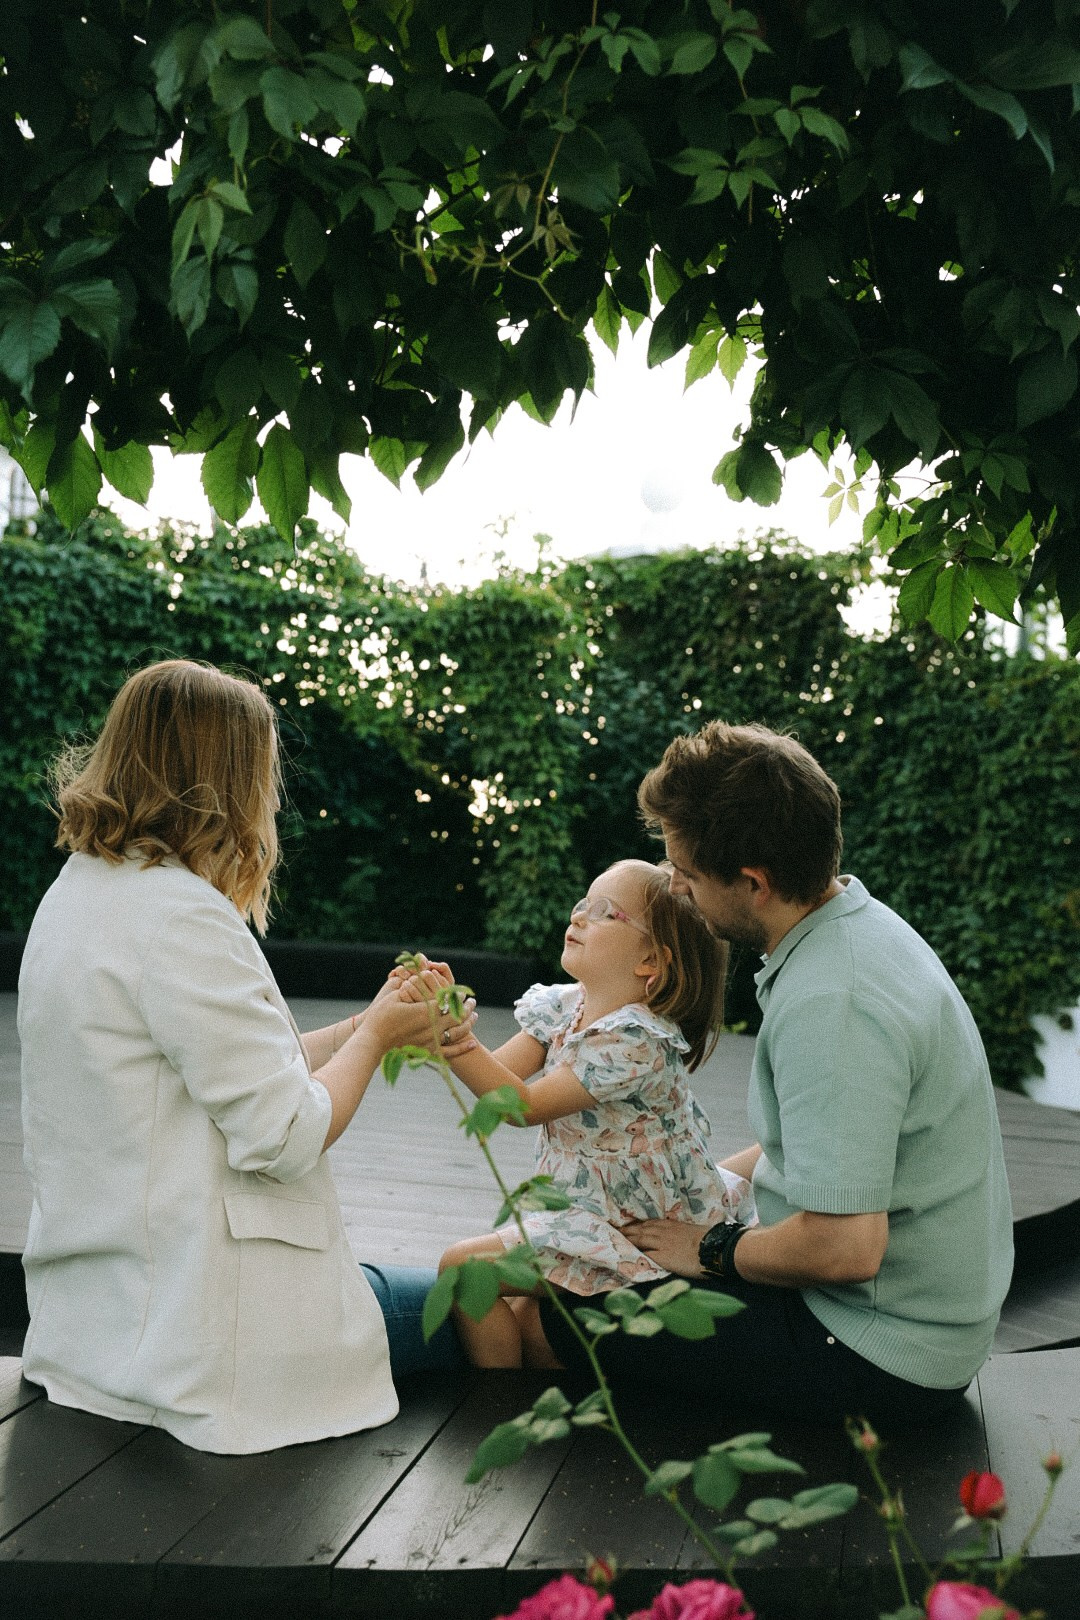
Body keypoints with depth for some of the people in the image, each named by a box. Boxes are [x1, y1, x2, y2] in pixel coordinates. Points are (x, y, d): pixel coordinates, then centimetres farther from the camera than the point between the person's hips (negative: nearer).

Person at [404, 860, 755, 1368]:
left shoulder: (637, 1039, -25)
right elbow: (498, 1074, -7)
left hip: (633, 1230, -8)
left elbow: (526, 1105, -25)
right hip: (582, 1208, 8)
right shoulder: (563, 1007, 1)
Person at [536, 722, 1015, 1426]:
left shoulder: (830, 1004, -29)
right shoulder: (862, 924, 4)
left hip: (884, 1361, -10)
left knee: (578, 1311, -9)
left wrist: (713, 1250, -14)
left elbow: (845, 1249, -32)